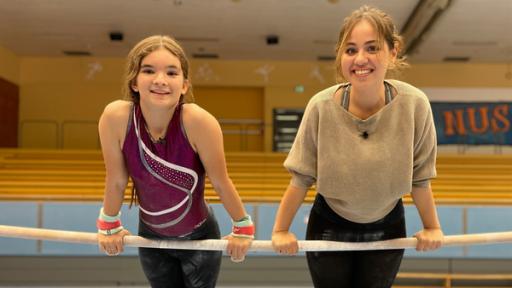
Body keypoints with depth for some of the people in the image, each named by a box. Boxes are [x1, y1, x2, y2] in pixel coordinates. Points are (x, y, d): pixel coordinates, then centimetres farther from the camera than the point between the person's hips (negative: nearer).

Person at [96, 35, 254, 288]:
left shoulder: (199, 122, -32)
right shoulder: (115, 118, -26)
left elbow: (220, 182, -18)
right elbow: (116, 180, -10)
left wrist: (242, 228, -6)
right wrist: (109, 225, 3)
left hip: (199, 237, -2)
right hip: (150, 236, 2)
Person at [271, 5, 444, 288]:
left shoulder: (414, 105, -21)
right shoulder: (322, 106, -23)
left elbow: (419, 178, -7)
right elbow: (301, 178, -12)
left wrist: (431, 227, 2)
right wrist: (281, 230, -7)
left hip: (387, 230, 1)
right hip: (329, 227, -1)